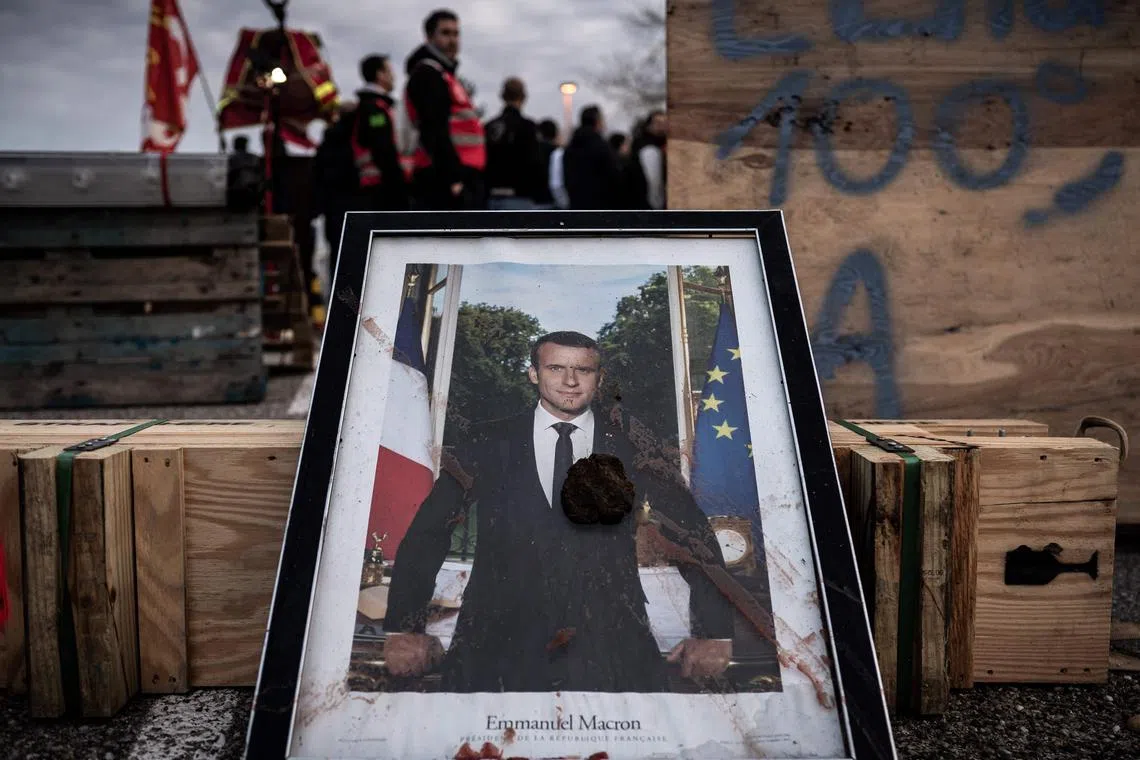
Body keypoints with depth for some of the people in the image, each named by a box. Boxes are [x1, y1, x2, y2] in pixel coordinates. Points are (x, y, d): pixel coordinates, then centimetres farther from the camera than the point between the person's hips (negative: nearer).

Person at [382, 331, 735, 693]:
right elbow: (428, 529, 10)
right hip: (499, 646, 0)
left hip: (611, 647, 0)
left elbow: (695, 532, 14)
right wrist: (402, 629, 1)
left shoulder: (630, 446, 12)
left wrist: (715, 633, 7)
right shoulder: (490, 442, 11)